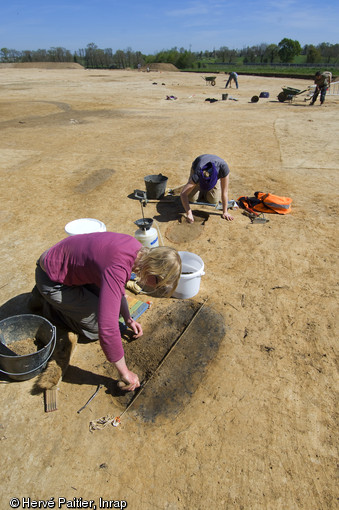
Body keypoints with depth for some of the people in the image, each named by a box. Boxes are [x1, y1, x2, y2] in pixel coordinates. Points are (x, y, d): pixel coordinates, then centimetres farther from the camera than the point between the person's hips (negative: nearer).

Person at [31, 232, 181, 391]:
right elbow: (107, 330, -40)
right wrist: (124, 372, -27)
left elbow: (116, 285, 9)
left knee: (110, 304, 15)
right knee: (97, 327, -7)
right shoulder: (117, 269, -38)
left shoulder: (136, 248, -11)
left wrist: (128, 318, 5)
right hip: (52, 280, -8)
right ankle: (50, 306, 12)